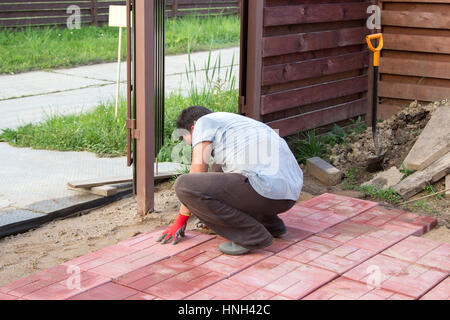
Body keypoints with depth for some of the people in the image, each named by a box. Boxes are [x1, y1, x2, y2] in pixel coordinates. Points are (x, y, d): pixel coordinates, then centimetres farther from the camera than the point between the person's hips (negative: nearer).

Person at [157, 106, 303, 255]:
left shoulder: (203, 122, 8)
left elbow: (197, 172, 3)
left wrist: (180, 221, 11)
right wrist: (213, 217, 54)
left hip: (266, 190, -10)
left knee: (183, 185, -10)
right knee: (218, 168, 32)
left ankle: (252, 233, -6)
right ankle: (270, 224, 18)